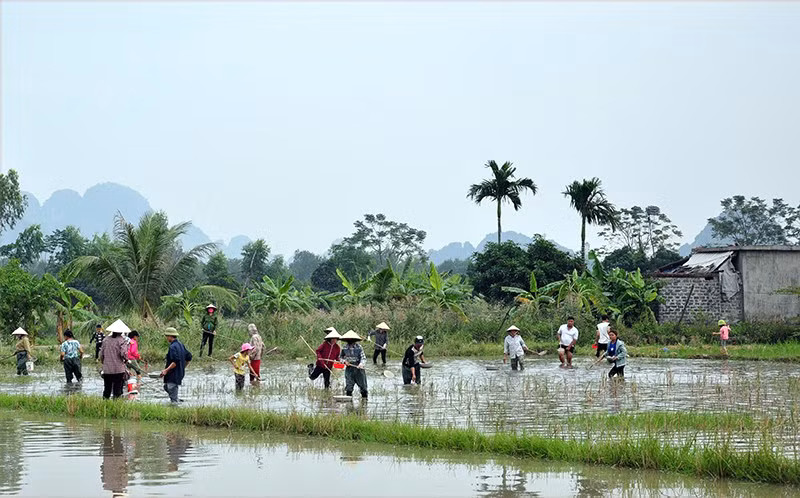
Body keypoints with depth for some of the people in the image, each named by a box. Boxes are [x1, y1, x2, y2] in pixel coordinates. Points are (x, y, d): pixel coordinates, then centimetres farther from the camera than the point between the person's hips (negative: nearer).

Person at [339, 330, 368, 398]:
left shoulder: (359, 347, -5)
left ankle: (364, 397, 17)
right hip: (349, 369, 2)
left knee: (363, 385, 2)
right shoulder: (345, 348, 5)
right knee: (348, 386, -3)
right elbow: (340, 357, 17)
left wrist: (361, 364, -29)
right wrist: (344, 361, -4)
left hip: (358, 369, -2)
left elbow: (363, 357, -9)